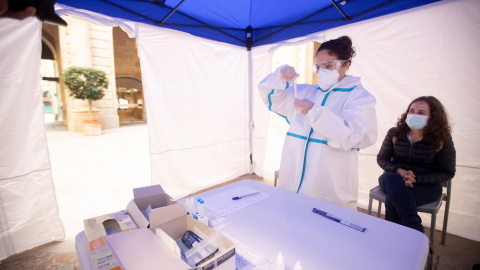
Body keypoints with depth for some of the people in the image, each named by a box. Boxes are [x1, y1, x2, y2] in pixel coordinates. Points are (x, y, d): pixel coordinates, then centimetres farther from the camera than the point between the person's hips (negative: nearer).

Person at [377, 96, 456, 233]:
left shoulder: (443, 140, -3)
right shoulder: (394, 133, 0)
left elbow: (447, 173, -2)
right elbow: (381, 159, 4)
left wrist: (416, 178, -19)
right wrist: (398, 171, -17)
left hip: (426, 185, -2)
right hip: (394, 180, 2)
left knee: (393, 200, -33)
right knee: (391, 178, -37)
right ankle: (414, 230, -33)